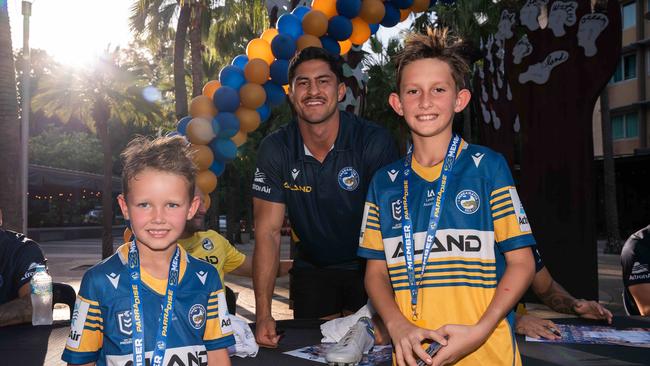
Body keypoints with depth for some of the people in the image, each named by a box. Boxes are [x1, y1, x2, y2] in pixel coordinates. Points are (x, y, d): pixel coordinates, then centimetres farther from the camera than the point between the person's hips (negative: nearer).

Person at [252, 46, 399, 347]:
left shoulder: (374, 142, -21)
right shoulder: (275, 150, -12)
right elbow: (268, 232, -12)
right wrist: (263, 313, -18)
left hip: (368, 267, -2)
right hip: (312, 270, 2)